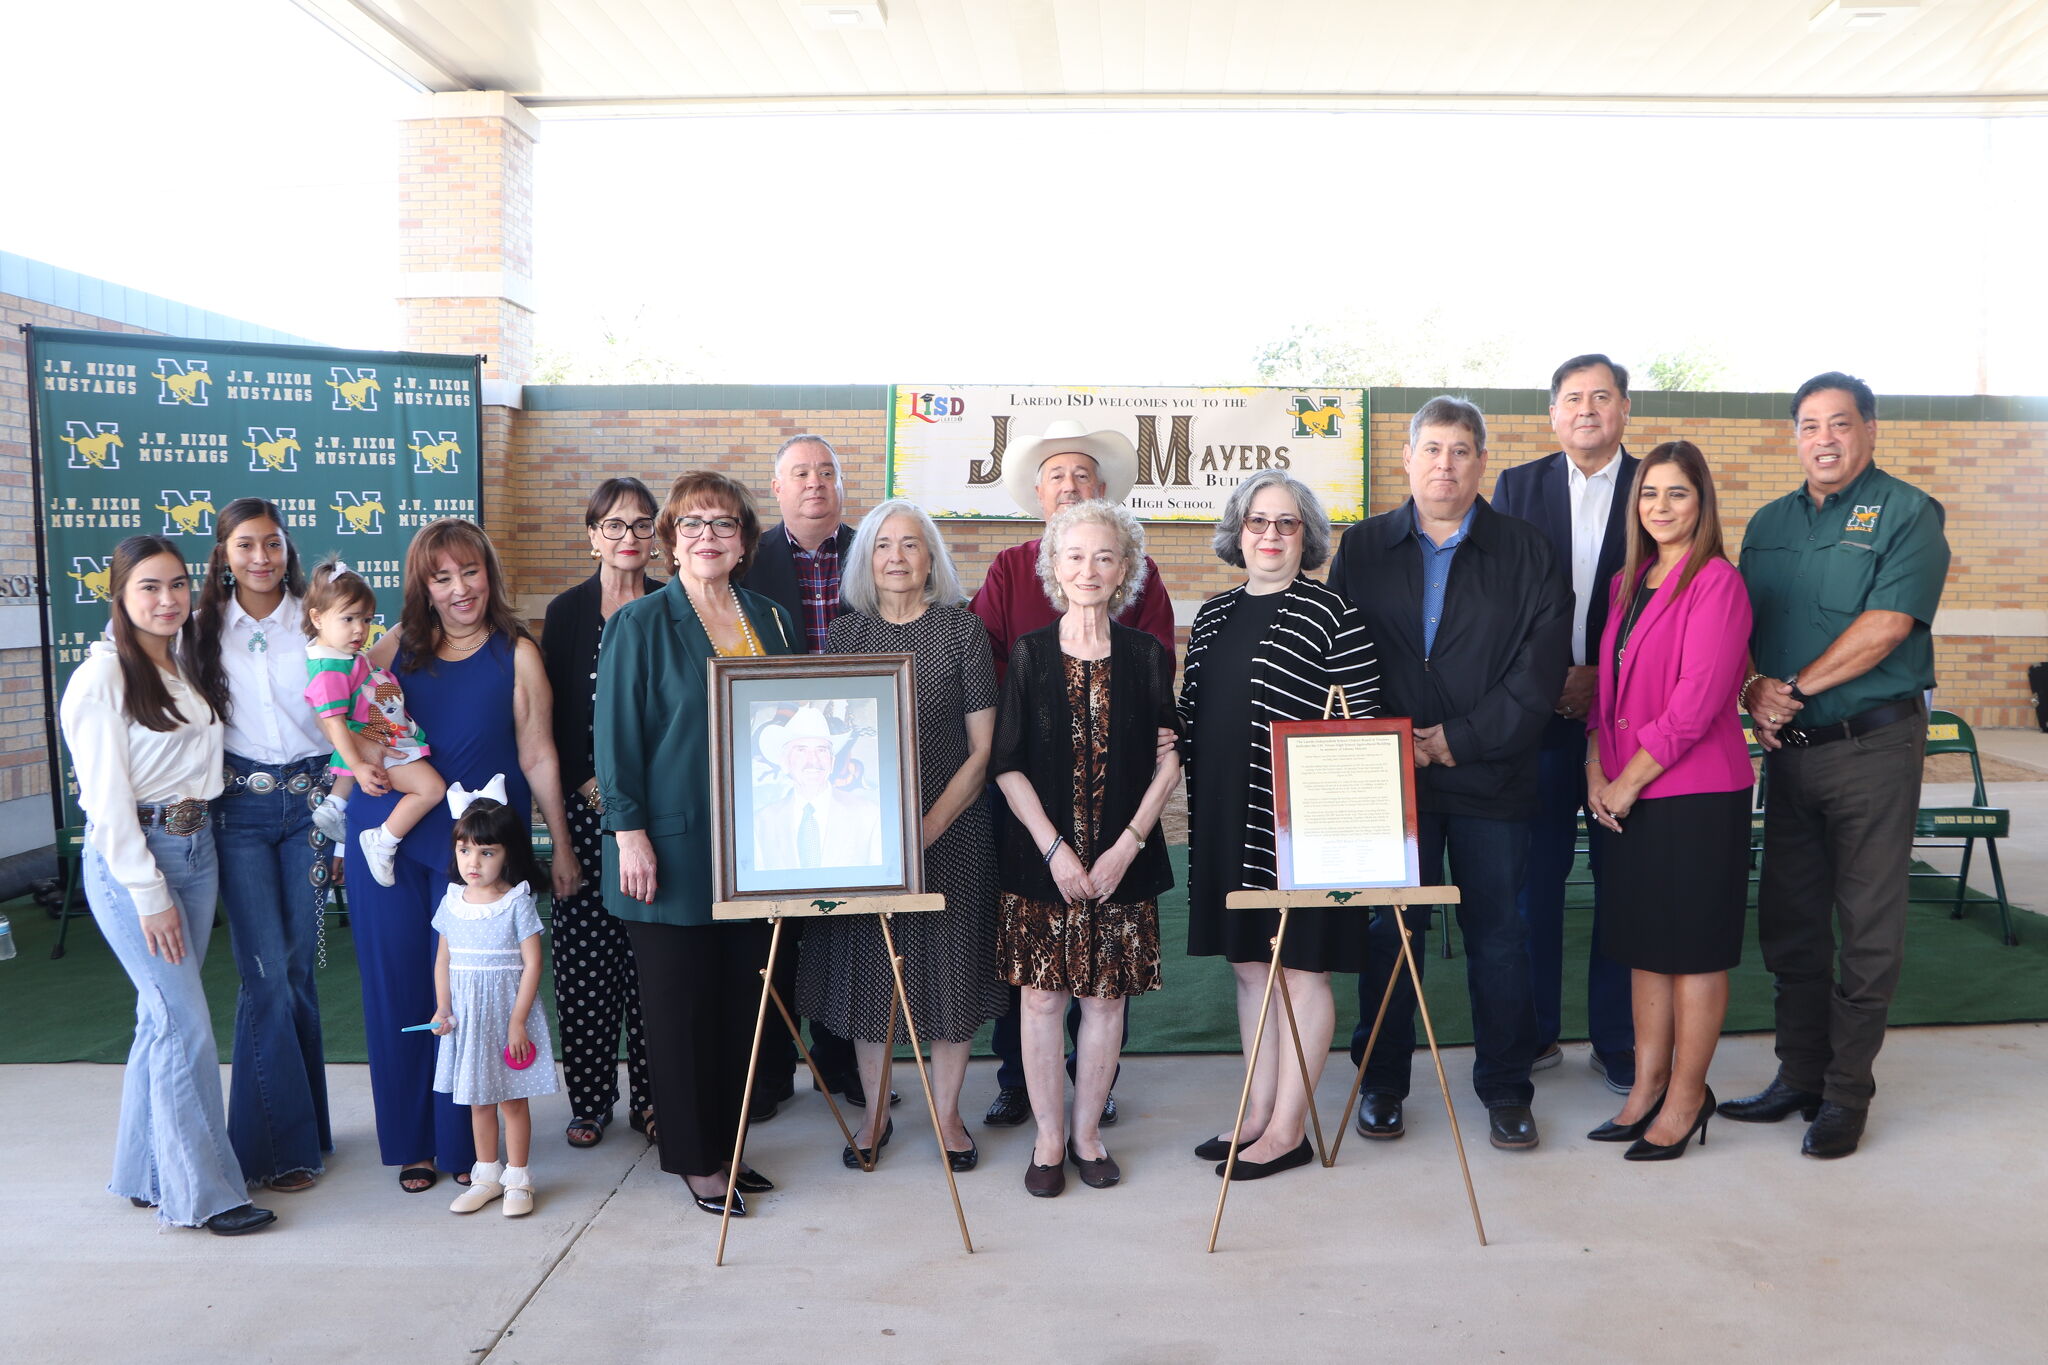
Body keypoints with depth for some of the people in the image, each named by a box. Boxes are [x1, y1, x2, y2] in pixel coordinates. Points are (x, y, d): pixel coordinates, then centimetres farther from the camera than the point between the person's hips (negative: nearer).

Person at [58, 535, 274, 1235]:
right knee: (186, 1022, -7)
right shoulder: (100, 678, -12)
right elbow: (107, 800, -14)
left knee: (164, 1015, 12)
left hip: (195, 848, 7)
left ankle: (145, 1173, 24)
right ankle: (203, 1191, 3)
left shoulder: (184, 667, 10)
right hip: (128, 859, -7)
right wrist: (150, 896, -14)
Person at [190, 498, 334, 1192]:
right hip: (239, 806, -1)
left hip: (311, 801, 1)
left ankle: (300, 1126, 22)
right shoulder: (207, 628, 3)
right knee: (266, 973, -4)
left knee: (299, 966, 7)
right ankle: (281, 1142, 8)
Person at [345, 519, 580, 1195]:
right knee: (396, 988, 8)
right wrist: (361, 765, -4)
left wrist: (561, 846, 1)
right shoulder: (396, 647, 7)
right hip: (386, 836, 3)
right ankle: (411, 1142, 23)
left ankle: (464, 1143, 19)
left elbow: (538, 757, 0)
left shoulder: (517, 653, 0)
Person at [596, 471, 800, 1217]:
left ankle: (724, 1145, 25)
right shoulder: (640, 623, -4)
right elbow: (617, 734, -7)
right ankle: (693, 1158, 17)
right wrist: (629, 832, -13)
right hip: (674, 845, -5)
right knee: (680, 1005, 4)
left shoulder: (771, 620, 10)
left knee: (741, 1000, 11)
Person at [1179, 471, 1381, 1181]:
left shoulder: (1330, 612, -6)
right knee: (1249, 963, 13)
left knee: (1301, 966, 2)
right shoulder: (1214, 614, 13)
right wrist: (1194, 797, 7)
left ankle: (1288, 1128, 11)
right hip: (1225, 817, 7)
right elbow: (1191, 712, 17)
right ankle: (1259, 1113, 25)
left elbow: (1360, 717, -7)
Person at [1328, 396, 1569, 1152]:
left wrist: (1464, 739, -11)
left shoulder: (1527, 552, 4)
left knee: (1497, 933, 7)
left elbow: (1541, 665, -3)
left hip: (1492, 776, 0)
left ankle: (1505, 1089, 21)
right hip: (1391, 772, 1)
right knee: (1389, 930, 6)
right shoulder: (1361, 549, 8)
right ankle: (1381, 1083, 20)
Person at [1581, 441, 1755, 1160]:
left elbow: (1697, 701, -17)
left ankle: (1686, 1099, 15)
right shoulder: (1627, 583, 13)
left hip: (1697, 793, -7)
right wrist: (1597, 770, 1)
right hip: (1624, 796, 7)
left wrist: (1628, 782, -13)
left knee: (1694, 946, 3)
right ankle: (1647, 1089, 24)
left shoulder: (1717, 582, -11)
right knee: (1643, 943, 13)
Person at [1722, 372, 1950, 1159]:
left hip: (1872, 744, -6)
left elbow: (1886, 626, -16)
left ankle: (1846, 1092, 13)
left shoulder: (1906, 514, -5)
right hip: (1788, 745, 6)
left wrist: (1796, 690, -15)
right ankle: (1799, 1075, 24)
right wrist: (1753, 688, -9)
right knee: (1788, 922, 11)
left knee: (1869, 925, 2)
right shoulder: (1769, 524, 13)